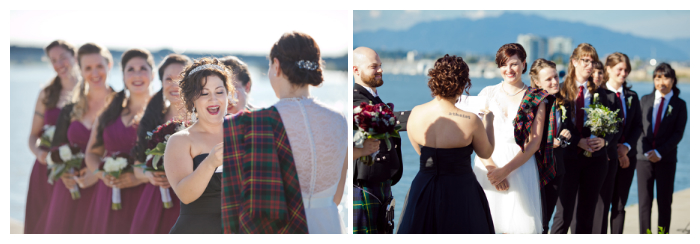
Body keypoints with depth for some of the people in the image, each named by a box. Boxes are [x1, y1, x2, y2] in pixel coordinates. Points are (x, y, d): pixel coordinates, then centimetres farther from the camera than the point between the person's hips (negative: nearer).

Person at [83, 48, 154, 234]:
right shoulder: (110, 110, 13)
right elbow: (92, 153, 17)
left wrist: (140, 177, -18)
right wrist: (102, 174, -3)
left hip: (144, 197, -4)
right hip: (109, 197, 4)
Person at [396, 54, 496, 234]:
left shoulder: (415, 114, -8)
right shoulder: (470, 121, -19)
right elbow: (486, 153, 0)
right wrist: (489, 122, 14)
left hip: (423, 190, 4)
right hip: (459, 192, -4)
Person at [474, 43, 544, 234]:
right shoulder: (487, 93, 9)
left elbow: (534, 142, -1)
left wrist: (505, 170, -11)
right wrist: (490, 167, -12)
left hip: (520, 167, -1)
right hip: (488, 166, 1)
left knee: (517, 227, -7)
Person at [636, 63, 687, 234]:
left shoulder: (679, 105, 4)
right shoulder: (645, 100, 10)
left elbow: (678, 134, -3)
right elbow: (639, 128, 4)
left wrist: (659, 152, -13)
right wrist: (647, 151, -9)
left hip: (666, 159, -1)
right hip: (644, 157, 1)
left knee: (664, 202, 2)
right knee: (644, 201, 0)